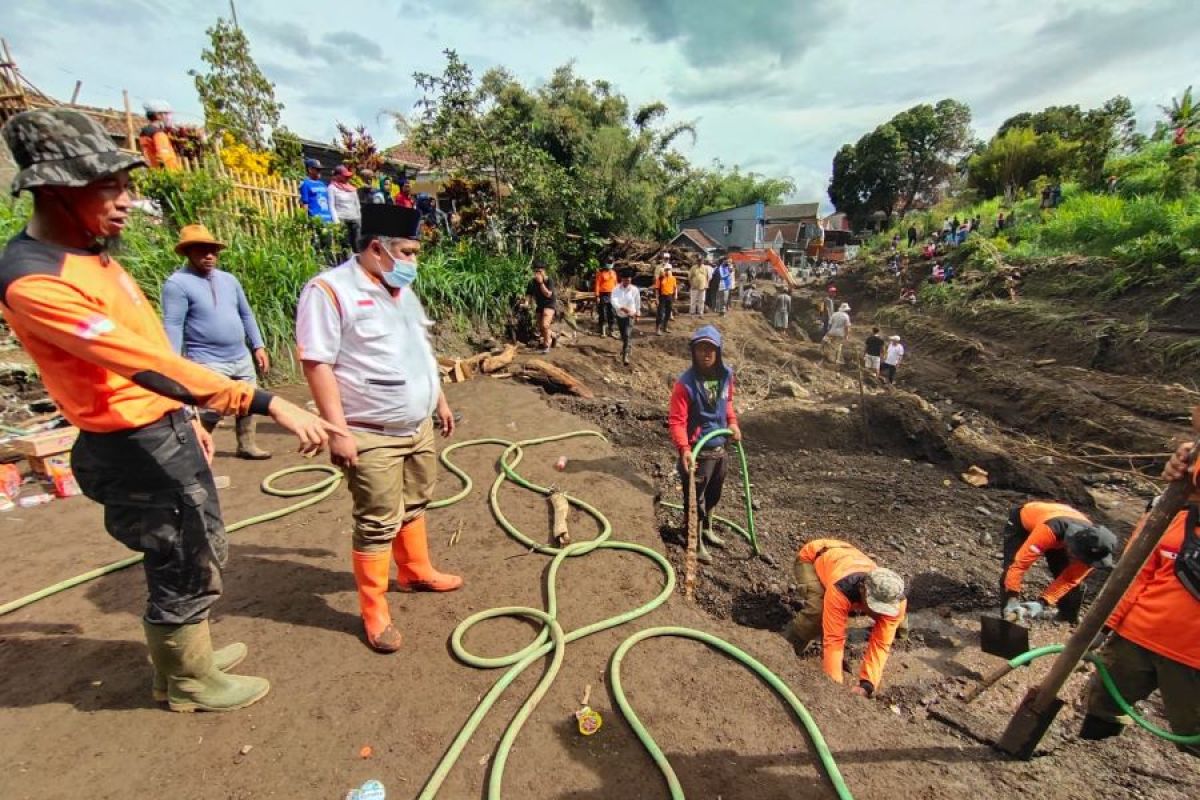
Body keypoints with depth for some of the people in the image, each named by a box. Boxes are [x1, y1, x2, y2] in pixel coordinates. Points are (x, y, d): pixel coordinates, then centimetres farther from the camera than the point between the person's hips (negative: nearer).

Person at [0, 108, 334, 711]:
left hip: (165, 432, 9)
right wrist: (267, 403, -38)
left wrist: (186, 419, 20)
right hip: (136, 450, -9)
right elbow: (150, 365, -33)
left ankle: (185, 658, 46)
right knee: (183, 570, 9)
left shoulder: (91, 253, 7)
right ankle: (189, 683, 34)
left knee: (197, 555, 24)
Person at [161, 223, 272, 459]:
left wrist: (258, 346, 11)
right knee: (207, 415, -8)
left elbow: (246, 315, 16)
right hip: (208, 363, -7)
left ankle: (246, 445, 32)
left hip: (242, 358, 7)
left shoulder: (228, 279, 11)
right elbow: (172, 326, -16)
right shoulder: (177, 283, -10)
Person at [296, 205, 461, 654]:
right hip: (371, 436, -8)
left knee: (415, 505, 21)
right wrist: (338, 430, -22)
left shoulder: (402, 290, 11)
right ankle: (374, 612, 19)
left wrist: (439, 400, 19)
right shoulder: (330, 290, -16)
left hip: (417, 427, 8)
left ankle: (416, 572, 41)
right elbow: (317, 364, -20)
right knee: (378, 524, 2)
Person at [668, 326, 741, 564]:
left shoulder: (726, 375, -2)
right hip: (698, 452, -7)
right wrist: (684, 449, -35)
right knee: (695, 498, 8)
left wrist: (732, 422, 4)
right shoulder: (686, 383, -22)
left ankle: (706, 529, 50)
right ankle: (696, 542, 29)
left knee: (713, 495, 25)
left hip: (719, 448, 7)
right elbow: (676, 420, -23)